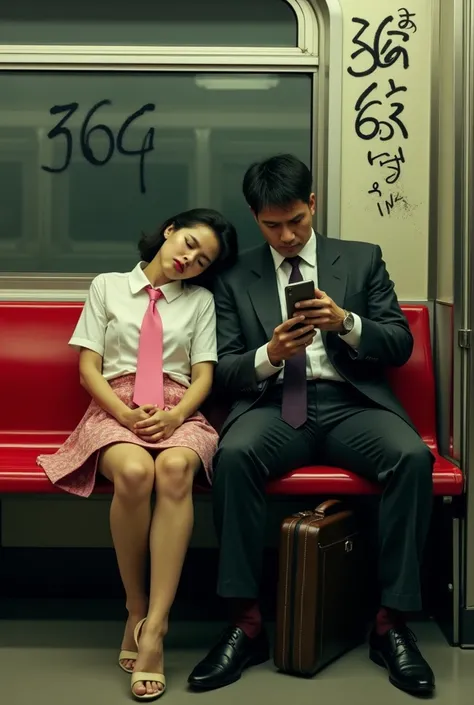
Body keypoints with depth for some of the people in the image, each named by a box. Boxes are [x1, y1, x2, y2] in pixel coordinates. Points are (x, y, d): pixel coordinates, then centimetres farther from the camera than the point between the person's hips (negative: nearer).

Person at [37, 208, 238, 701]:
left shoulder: (200, 300, 19)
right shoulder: (107, 287, 15)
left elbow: (203, 377, 9)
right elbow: (89, 367, 6)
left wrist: (174, 416, -13)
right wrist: (125, 413, -12)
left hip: (177, 413, 1)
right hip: (114, 411, -1)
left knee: (175, 469, -37)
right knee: (134, 472, -37)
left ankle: (154, 628, -38)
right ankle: (135, 611, -19)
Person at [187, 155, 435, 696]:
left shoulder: (362, 260, 14)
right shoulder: (236, 279, 14)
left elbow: (400, 346, 8)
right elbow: (224, 371, 8)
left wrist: (346, 322, -12)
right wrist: (269, 354, -14)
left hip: (352, 403, 0)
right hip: (274, 405, 0)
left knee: (412, 456, -31)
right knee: (233, 455, -33)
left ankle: (391, 623, -20)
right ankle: (246, 622, -24)